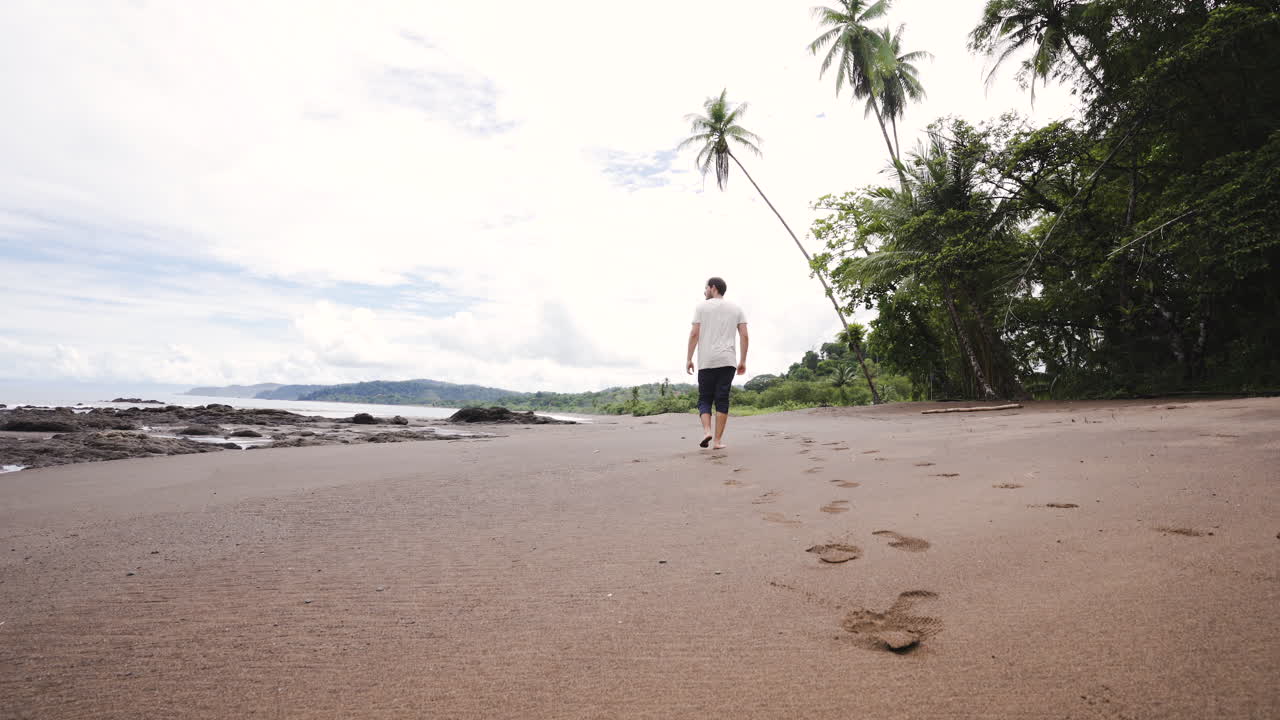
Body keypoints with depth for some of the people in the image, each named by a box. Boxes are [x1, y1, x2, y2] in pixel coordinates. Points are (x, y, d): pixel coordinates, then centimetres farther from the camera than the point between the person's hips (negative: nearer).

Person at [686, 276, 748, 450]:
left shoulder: (702, 307, 5)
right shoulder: (736, 308, 14)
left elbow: (694, 334, -3)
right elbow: (744, 336, 6)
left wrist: (689, 359, 1)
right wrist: (743, 361, 10)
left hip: (706, 361, -2)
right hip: (728, 361, 2)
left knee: (704, 398, 8)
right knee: (722, 399, 4)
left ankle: (706, 430, -14)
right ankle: (718, 440, 0)